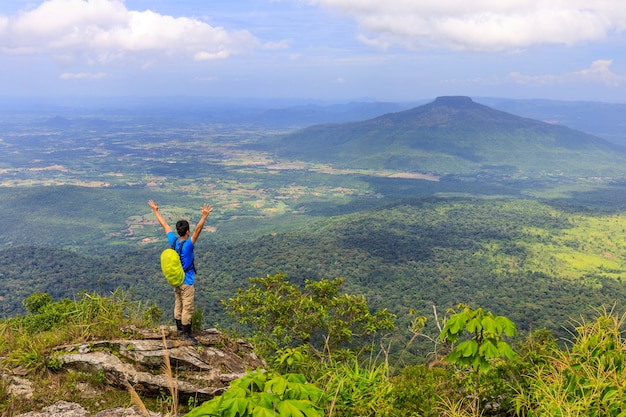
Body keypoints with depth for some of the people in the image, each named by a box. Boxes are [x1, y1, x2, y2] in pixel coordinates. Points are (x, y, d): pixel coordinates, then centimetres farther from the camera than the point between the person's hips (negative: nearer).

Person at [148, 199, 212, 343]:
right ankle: (186, 334, 7)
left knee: (178, 306, 17)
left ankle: (180, 330, 29)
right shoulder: (187, 245, -24)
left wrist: (155, 210, 14)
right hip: (186, 282, -8)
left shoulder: (173, 240, -5)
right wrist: (204, 216, -45)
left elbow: (164, 225, 4)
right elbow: (197, 230, -37)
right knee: (187, 309, 1)